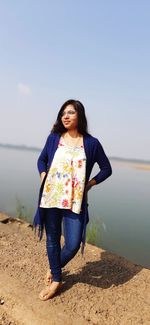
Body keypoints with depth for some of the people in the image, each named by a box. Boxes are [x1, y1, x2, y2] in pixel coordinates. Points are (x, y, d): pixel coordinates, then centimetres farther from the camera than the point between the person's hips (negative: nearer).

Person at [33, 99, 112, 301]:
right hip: (50, 199, 2)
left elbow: (106, 169, 7)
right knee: (52, 240, 13)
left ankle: (55, 269, 33)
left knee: (73, 245, -1)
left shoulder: (91, 143, -3)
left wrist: (90, 184, -1)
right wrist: (43, 177, 1)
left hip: (75, 202, -1)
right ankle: (56, 280, 37)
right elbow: (42, 159, 17)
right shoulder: (53, 138, 3)